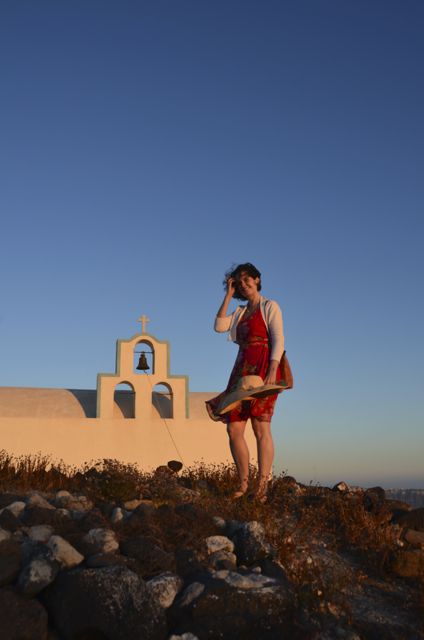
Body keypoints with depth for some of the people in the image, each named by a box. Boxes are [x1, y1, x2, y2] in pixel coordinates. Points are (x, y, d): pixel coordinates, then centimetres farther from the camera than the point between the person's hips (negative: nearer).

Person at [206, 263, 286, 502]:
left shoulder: (270, 307, 6)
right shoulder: (240, 313, 24)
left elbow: (278, 340, -6)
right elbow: (219, 326, 7)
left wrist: (273, 370, -20)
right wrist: (228, 295, 11)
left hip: (263, 369, -6)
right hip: (242, 371, 6)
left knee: (261, 428, -12)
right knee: (234, 429, -2)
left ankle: (262, 488, -12)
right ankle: (244, 485, 6)